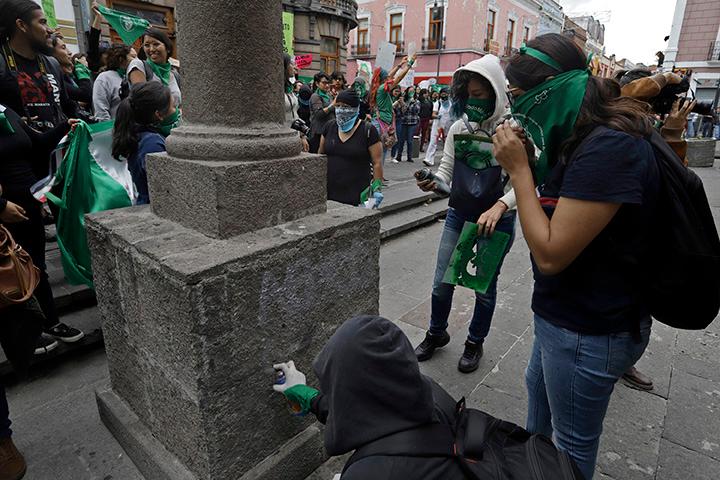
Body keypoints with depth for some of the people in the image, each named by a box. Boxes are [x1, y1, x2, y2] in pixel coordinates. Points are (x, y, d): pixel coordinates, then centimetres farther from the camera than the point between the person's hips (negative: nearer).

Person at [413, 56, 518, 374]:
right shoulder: (458, 128, 1)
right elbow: (445, 170, 3)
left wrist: (499, 207, -37)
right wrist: (432, 182, -21)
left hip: (497, 221, -4)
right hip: (459, 215, 4)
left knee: (485, 287, 12)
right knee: (441, 282, 10)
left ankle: (475, 343, 36)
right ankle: (436, 334, 36)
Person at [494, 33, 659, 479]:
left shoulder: (609, 148, -28)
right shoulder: (586, 138, 2)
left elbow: (551, 253, -29)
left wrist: (519, 170, -23)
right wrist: (528, 166, -4)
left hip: (589, 330, -10)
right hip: (569, 313, 11)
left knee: (574, 443, 13)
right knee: (538, 384, 33)